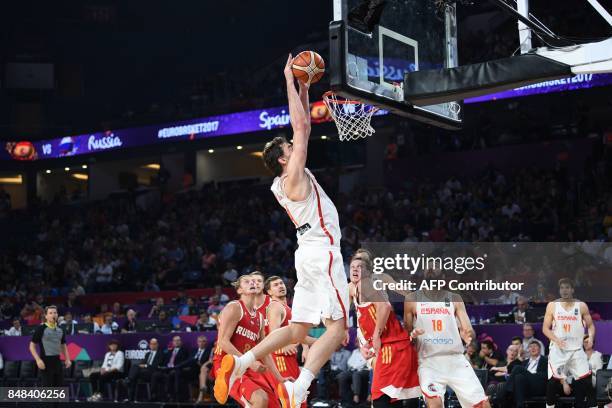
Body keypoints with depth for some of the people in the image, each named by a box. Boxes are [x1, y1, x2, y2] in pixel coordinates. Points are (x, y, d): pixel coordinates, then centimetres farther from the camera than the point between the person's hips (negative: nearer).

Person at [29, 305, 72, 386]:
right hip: (46, 362, -6)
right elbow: (32, 346, -5)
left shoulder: (60, 330, 11)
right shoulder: (41, 329, -7)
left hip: (57, 361, 6)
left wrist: (67, 359, 9)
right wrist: (38, 360, -17)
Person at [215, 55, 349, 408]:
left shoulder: (287, 180, 17)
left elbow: (304, 128, 24)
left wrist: (304, 88, 23)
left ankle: (239, 364, -4)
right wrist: (289, 81, -4)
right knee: (337, 326, -12)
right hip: (323, 252, -9)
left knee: (298, 330, 8)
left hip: (311, 254, 9)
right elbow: (300, 126, -11)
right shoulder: (294, 177, -7)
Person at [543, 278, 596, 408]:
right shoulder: (552, 306, 2)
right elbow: (545, 328, 1)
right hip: (558, 349, -1)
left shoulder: (582, 306, 3)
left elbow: (590, 325, 7)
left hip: (576, 349, 1)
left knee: (584, 380, -5)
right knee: (553, 380, -6)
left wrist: (591, 337, -15)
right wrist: (556, 340, -17)